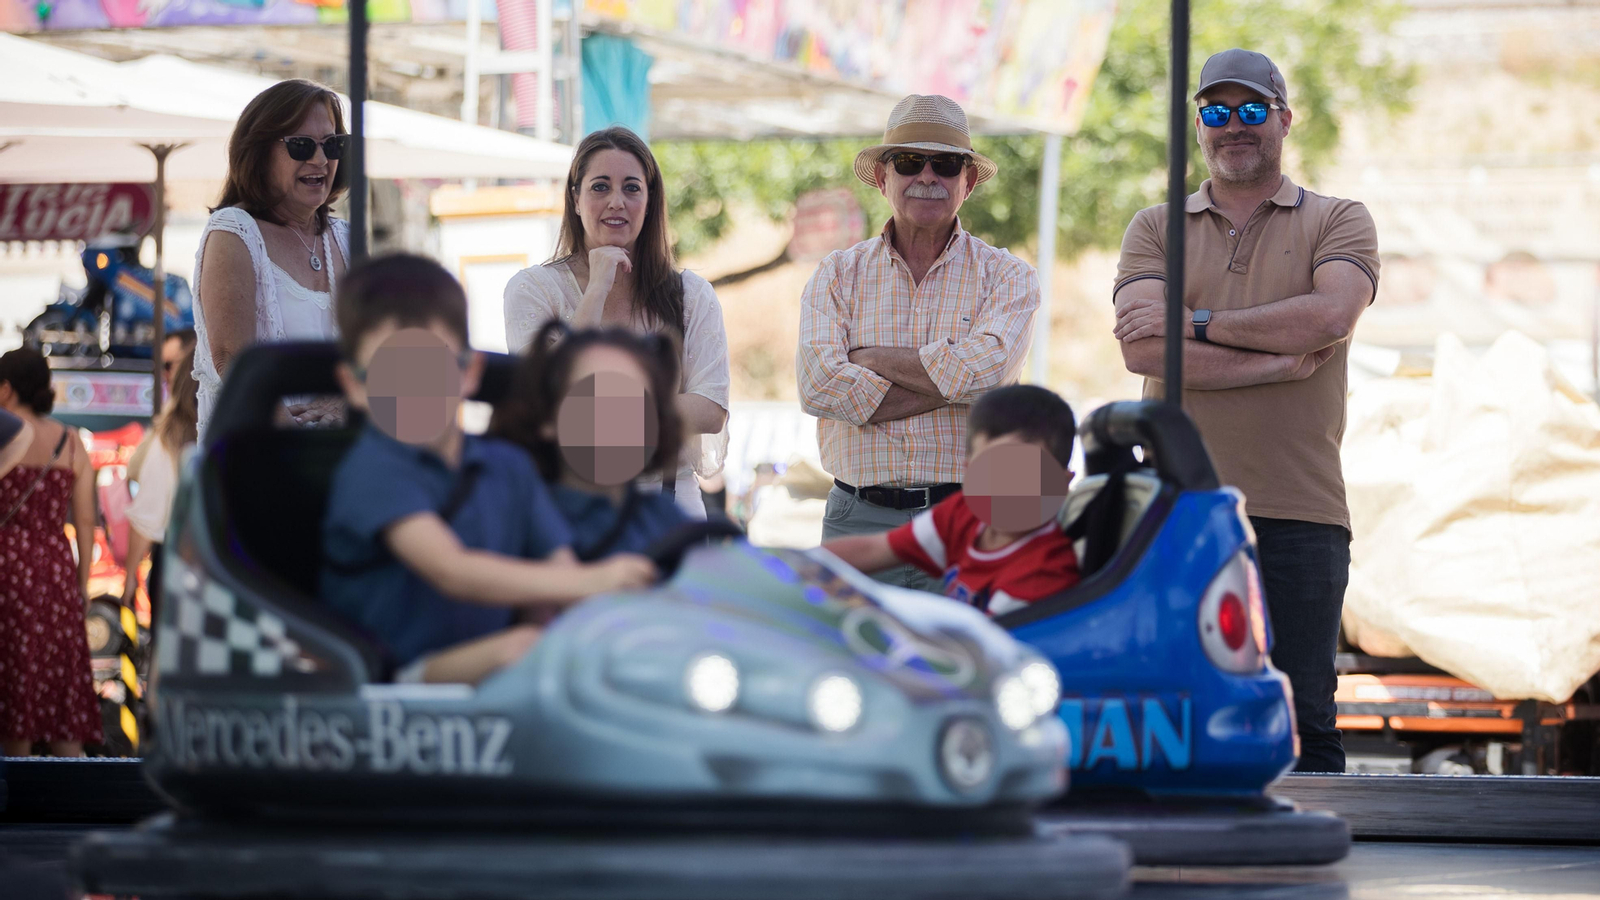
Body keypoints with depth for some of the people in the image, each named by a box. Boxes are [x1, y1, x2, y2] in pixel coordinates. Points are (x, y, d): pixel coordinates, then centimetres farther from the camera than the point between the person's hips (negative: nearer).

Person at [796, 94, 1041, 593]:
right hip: (859, 521, 1)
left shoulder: (1006, 276, 6)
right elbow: (818, 384, -8)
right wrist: (948, 386, -10)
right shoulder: (837, 275, 9)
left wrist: (866, 357, -6)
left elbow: (982, 370, -14)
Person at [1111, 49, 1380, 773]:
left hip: (1299, 518, -1)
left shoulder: (1337, 222, 11)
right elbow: (1142, 349, -4)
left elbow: (1330, 315, -11)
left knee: (1302, 726, -2)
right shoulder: (1155, 229, 13)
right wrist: (1279, 362, -9)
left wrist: (1197, 323, -7)